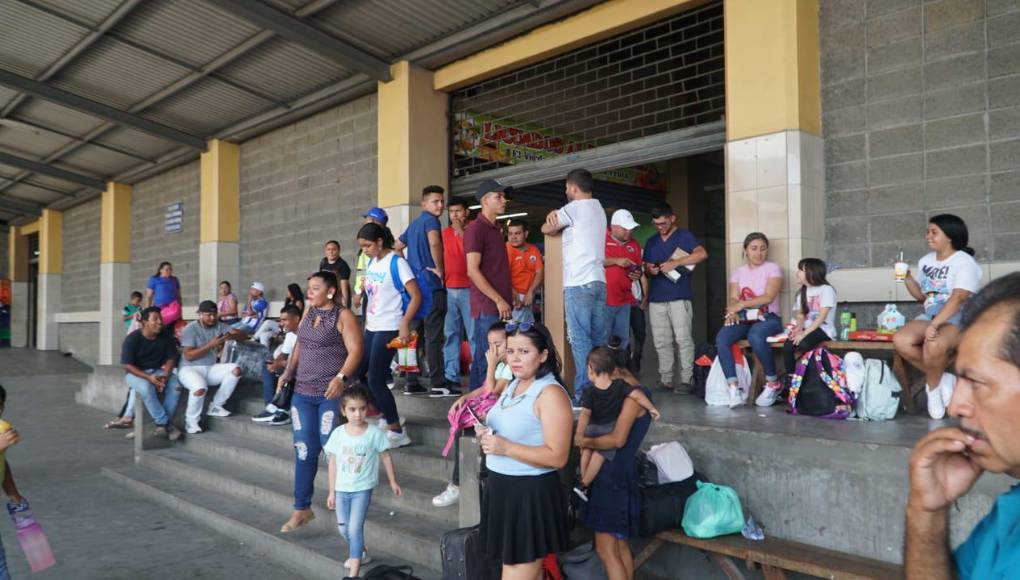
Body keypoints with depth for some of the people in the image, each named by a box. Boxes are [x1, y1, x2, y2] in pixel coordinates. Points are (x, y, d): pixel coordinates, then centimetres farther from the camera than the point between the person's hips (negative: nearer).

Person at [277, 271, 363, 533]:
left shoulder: (343, 316, -7)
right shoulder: (308, 314, 14)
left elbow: (355, 350, -15)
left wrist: (341, 377, -28)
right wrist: (287, 372, 10)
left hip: (331, 394, -6)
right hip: (302, 393, 6)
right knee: (304, 451, 8)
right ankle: (302, 509, 17)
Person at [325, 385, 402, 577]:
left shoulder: (374, 432, -13)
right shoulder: (338, 433, -7)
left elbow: (385, 456, 0)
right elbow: (333, 463, 1)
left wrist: (393, 482, 7)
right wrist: (332, 491, 5)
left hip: (362, 489, -4)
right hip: (341, 489, 4)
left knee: (355, 528, -11)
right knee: (343, 528, 16)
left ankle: (354, 572, -3)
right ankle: (361, 553, 42)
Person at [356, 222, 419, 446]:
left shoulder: (396, 262, -12)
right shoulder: (371, 263, 10)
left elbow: (416, 296, -17)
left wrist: (405, 324, -24)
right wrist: (366, 323, 15)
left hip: (388, 329, -9)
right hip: (371, 328, 9)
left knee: (375, 380, -9)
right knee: (357, 375, 10)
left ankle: (397, 432, 3)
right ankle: (388, 416, 23)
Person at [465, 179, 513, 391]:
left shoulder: (494, 229, 20)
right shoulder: (476, 228, -9)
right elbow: (473, 271, -16)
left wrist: (507, 297, 16)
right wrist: (498, 300, -16)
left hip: (499, 306, 9)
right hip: (487, 307, -9)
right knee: (487, 361, -7)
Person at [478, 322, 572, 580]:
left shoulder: (551, 393, -19)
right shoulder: (513, 385, 9)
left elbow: (557, 457, -23)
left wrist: (505, 448, -26)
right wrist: (488, 436, 1)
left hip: (531, 493, -9)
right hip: (502, 487, 9)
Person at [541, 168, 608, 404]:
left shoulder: (575, 208, -4)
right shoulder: (598, 209, 21)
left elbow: (546, 229, 5)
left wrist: (555, 221, 23)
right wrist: (558, 216, 2)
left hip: (578, 283, -8)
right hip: (598, 281, 8)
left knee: (580, 339, -8)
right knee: (600, 338, 8)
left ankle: (584, 393, -9)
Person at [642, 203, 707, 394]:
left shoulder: (684, 236, 4)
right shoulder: (651, 241, 19)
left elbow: (702, 254, -12)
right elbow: (646, 268, 22)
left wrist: (675, 263, -18)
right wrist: (649, 270, -3)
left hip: (679, 297, -5)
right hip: (656, 299, 5)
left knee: (683, 340, -7)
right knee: (661, 343, 5)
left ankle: (687, 381, -4)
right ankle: (665, 381, 10)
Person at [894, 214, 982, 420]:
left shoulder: (964, 262, -9)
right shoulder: (926, 261, 15)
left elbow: (958, 298, -22)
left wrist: (935, 325, -33)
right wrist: (907, 278, 6)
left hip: (960, 320, -6)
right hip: (931, 317, 7)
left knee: (934, 344, -38)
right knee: (901, 340, -25)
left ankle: (933, 386, -9)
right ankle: (941, 378, -9)